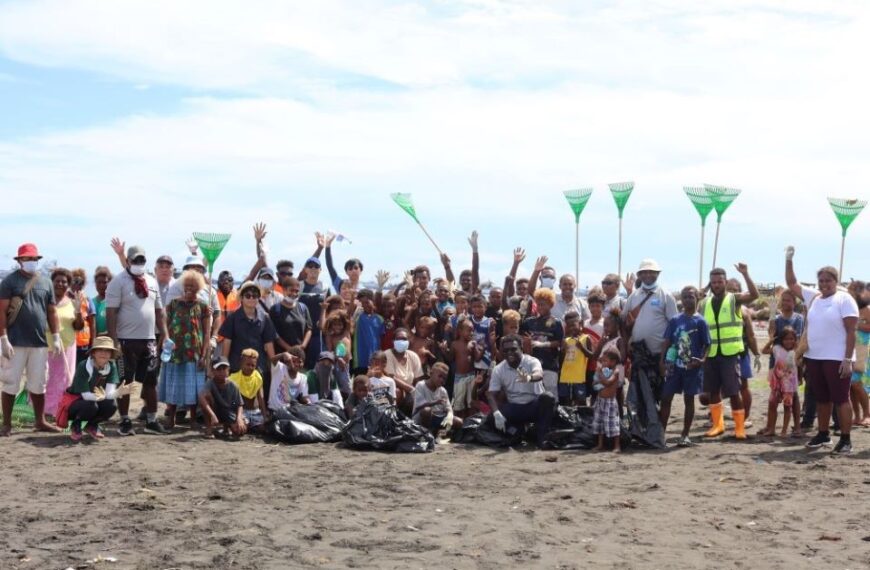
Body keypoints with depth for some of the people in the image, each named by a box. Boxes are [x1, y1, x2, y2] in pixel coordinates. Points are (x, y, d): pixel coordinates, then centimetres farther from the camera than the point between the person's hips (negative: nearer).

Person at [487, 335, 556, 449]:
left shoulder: (531, 361, -14)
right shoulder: (498, 370, -5)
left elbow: (539, 375, -38)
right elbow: (491, 394, -10)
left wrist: (529, 378, -64)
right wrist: (496, 413, -30)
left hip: (534, 405, -2)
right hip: (514, 408, 2)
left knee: (548, 398, -34)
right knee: (492, 418, -25)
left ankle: (542, 437, -26)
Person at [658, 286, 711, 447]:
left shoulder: (700, 321, -3)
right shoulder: (675, 320, 6)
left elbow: (707, 344, -2)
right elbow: (667, 342, 7)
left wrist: (702, 359, -18)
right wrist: (662, 362, -1)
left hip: (692, 367, -3)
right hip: (674, 365, 3)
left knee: (689, 399, 5)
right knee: (665, 398, 3)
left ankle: (685, 435, 14)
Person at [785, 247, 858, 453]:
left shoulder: (844, 299, -8)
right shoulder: (813, 296, 10)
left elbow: (851, 331, -11)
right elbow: (791, 283, 18)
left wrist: (848, 359, -17)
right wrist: (789, 260, 6)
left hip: (836, 359, -6)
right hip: (814, 358, 6)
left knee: (840, 399, -2)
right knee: (821, 399, 15)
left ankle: (846, 439, 3)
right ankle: (823, 434, 25)